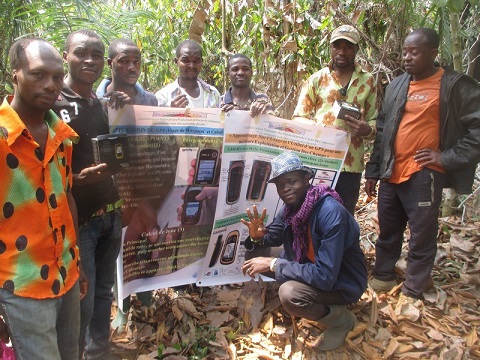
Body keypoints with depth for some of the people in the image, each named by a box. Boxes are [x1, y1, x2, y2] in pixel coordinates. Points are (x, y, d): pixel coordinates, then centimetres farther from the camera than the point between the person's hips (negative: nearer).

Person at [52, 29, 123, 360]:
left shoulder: (107, 103, 10)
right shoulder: (53, 105, -9)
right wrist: (77, 178, -28)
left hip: (111, 214, 6)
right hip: (77, 218, -6)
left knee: (104, 291, 18)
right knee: (81, 301, 3)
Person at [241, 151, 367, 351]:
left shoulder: (331, 212, -31)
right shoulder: (290, 208, -7)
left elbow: (325, 277, -35)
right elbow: (272, 237, 9)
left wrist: (273, 264, -30)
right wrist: (257, 236, -16)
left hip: (342, 283, -8)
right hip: (312, 269, 8)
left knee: (289, 293, -33)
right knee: (256, 259, 1)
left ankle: (341, 319, -3)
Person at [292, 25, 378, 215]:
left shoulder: (368, 81, 10)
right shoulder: (317, 79, 7)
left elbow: (374, 120, 11)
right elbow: (298, 117, 7)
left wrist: (367, 129, -13)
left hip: (351, 163, 1)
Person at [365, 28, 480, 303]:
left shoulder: (457, 85, -6)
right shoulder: (396, 86, 12)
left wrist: (448, 157, -14)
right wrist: (373, 171, 12)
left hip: (424, 176, -5)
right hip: (391, 174, 6)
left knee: (422, 237, 5)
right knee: (388, 231, 17)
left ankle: (413, 290, 22)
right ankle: (383, 276, 35)